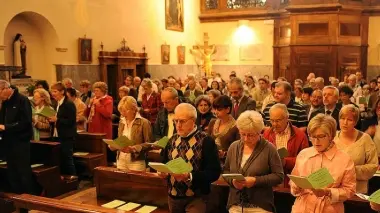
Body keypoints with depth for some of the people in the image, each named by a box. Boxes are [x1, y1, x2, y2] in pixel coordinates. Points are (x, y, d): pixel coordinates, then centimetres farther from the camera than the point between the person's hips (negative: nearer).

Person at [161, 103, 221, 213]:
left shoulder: (206, 141, -12)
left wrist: (189, 176, -26)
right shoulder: (173, 140, 6)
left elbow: (214, 172, -16)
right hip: (173, 196, 6)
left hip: (195, 198, -5)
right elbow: (165, 162, 16)